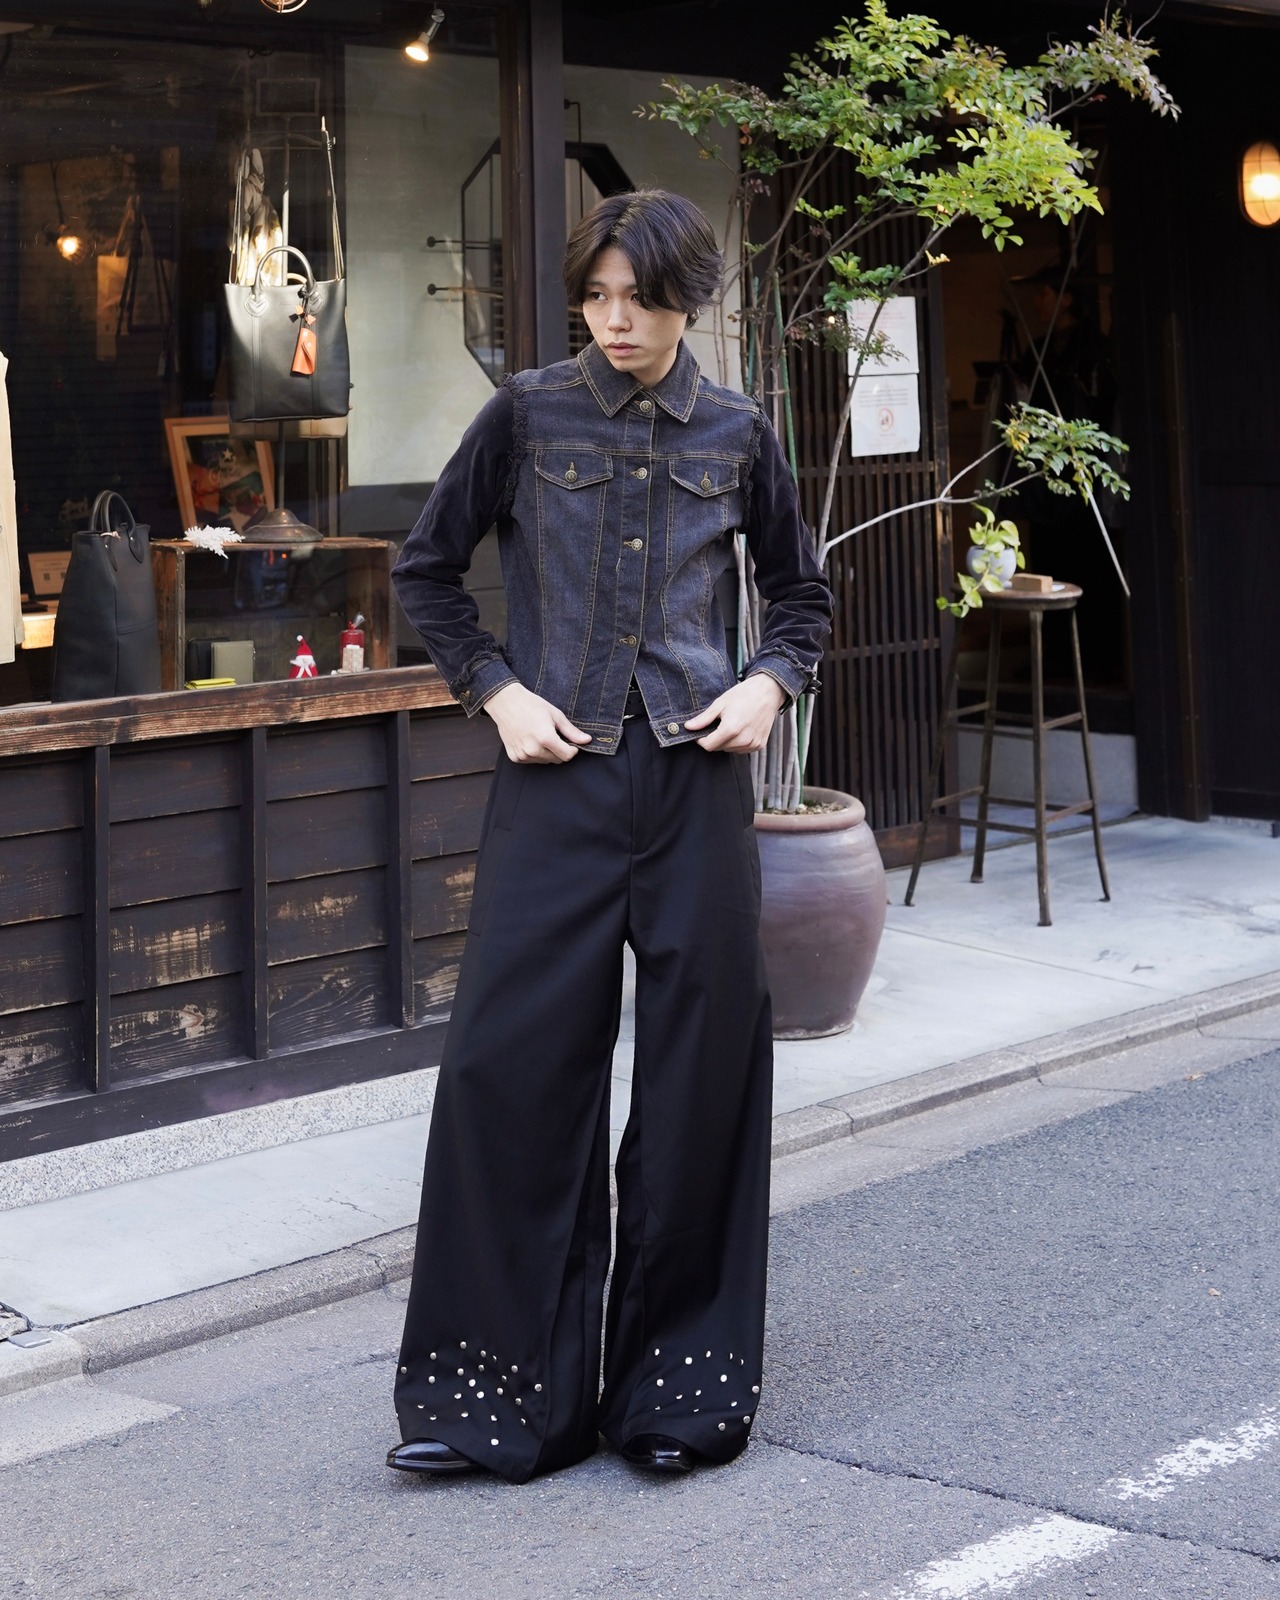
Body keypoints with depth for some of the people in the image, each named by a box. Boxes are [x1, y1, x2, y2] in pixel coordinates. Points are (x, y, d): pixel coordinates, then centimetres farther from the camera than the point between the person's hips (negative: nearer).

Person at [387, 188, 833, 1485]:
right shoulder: (528, 417, 3)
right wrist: (496, 691, -1)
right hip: (557, 776, -1)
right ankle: (504, 1392, 6)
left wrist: (771, 683, 1)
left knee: (700, 1068, 3)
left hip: (696, 775, 1)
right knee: (514, 1059, -5)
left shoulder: (735, 436, 7)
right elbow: (425, 571, 10)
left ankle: (679, 1380, 16)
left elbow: (798, 591, 20)